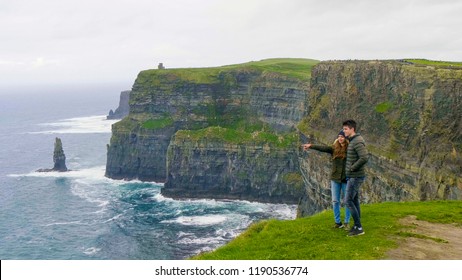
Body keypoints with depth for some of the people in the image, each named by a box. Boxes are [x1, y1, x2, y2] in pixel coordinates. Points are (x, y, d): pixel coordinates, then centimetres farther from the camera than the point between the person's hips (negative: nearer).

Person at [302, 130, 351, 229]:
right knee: (335, 201, 6)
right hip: (335, 178, 3)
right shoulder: (334, 148, 0)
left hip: (346, 179, -3)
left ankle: (346, 222, 18)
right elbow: (323, 148, -13)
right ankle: (337, 222, 17)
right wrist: (311, 146, -27)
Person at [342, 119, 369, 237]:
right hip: (353, 176, 11)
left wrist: (352, 168, -21)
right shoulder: (354, 141, 11)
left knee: (348, 201, -7)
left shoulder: (357, 142, -23)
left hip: (355, 177, -11)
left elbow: (365, 158, -33)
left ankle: (358, 228, 1)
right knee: (354, 200, 15)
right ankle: (357, 226, 22)